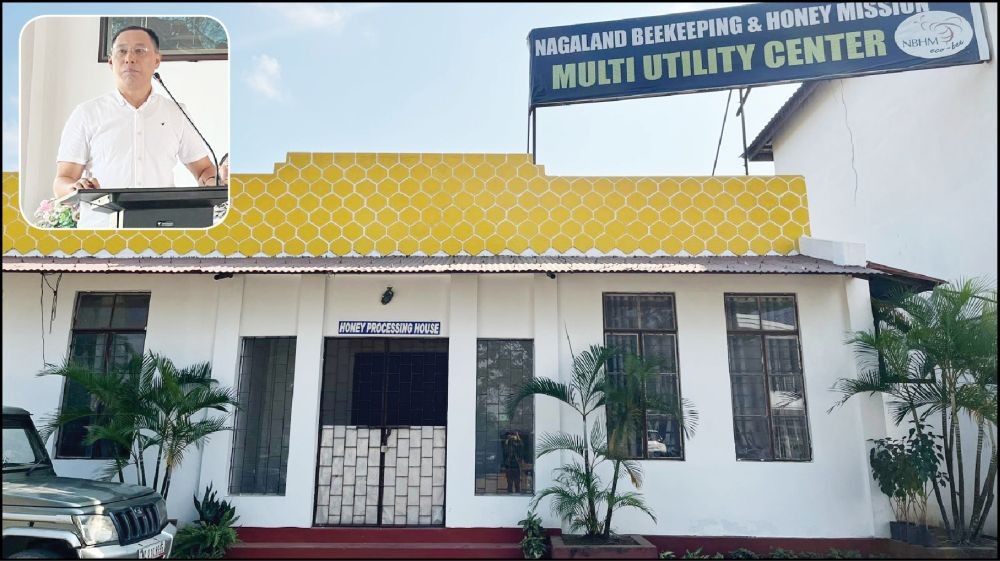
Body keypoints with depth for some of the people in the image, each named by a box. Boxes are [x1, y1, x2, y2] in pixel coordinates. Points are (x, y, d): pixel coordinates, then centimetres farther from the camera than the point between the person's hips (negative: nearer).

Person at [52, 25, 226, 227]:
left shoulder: (176, 114, 14)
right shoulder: (86, 114, 11)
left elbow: (203, 170, 18)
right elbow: (61, 182, 9)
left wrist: (214, 181, -5)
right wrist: (76, 188, -14)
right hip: (101, 224, -1)